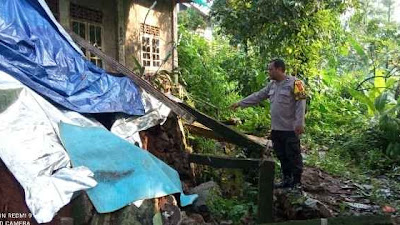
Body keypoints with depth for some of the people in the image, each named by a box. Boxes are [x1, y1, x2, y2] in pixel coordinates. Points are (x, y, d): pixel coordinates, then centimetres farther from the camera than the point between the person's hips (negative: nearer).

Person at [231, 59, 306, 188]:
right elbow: (257, 96, 17)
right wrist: (240, 103, 14)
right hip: (276, 129, 8)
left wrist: (299, 123, -20)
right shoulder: (272, 85, 14)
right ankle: (286, 180, 27)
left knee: (293, 156, 2)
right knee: (282, 157, 15)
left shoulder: (294, 83, -10)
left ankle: (296, 183, 12)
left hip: (290, 129, -8)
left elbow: (301, 103, -15)